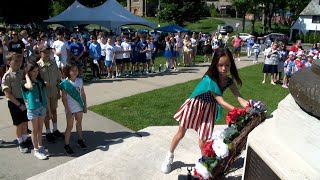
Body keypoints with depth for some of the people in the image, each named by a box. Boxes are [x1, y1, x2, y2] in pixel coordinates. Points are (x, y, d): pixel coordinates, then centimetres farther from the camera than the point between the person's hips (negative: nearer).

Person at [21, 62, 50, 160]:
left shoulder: (40, 81, 7)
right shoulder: (25, 83, -8)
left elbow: (45, 96, 10)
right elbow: (30, 86, -36)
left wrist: (49, 110, 11)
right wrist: (27, 76, -17)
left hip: (43, 107, 5)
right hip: (33, 108, -4)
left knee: (40, 129, 15)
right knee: (35, 130, 5)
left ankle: (40, 147, 28)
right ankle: (36, 150, 17)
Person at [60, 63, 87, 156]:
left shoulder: (80, 81, -3)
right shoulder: (65, 83, -16)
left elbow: (83, 94, 5)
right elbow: (64, 98, -14)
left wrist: (85, 105, 6)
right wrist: (68, 110, -16)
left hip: (79, 107, 4)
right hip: (70, 108, -4)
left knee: (79, 124, 19)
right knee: (70, 126, 4)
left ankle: (80, 140, 36)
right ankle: (66, 145, 17)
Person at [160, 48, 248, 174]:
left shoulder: (229, 81, -12)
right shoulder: (209, 79, -30)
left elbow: (240, 99, -20)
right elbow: (221, 101, -32)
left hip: (209, 109, 4)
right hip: (195, 105, -3)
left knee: (204, 138, 2)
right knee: (181, 133, 12)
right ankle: (169, 156, 34)